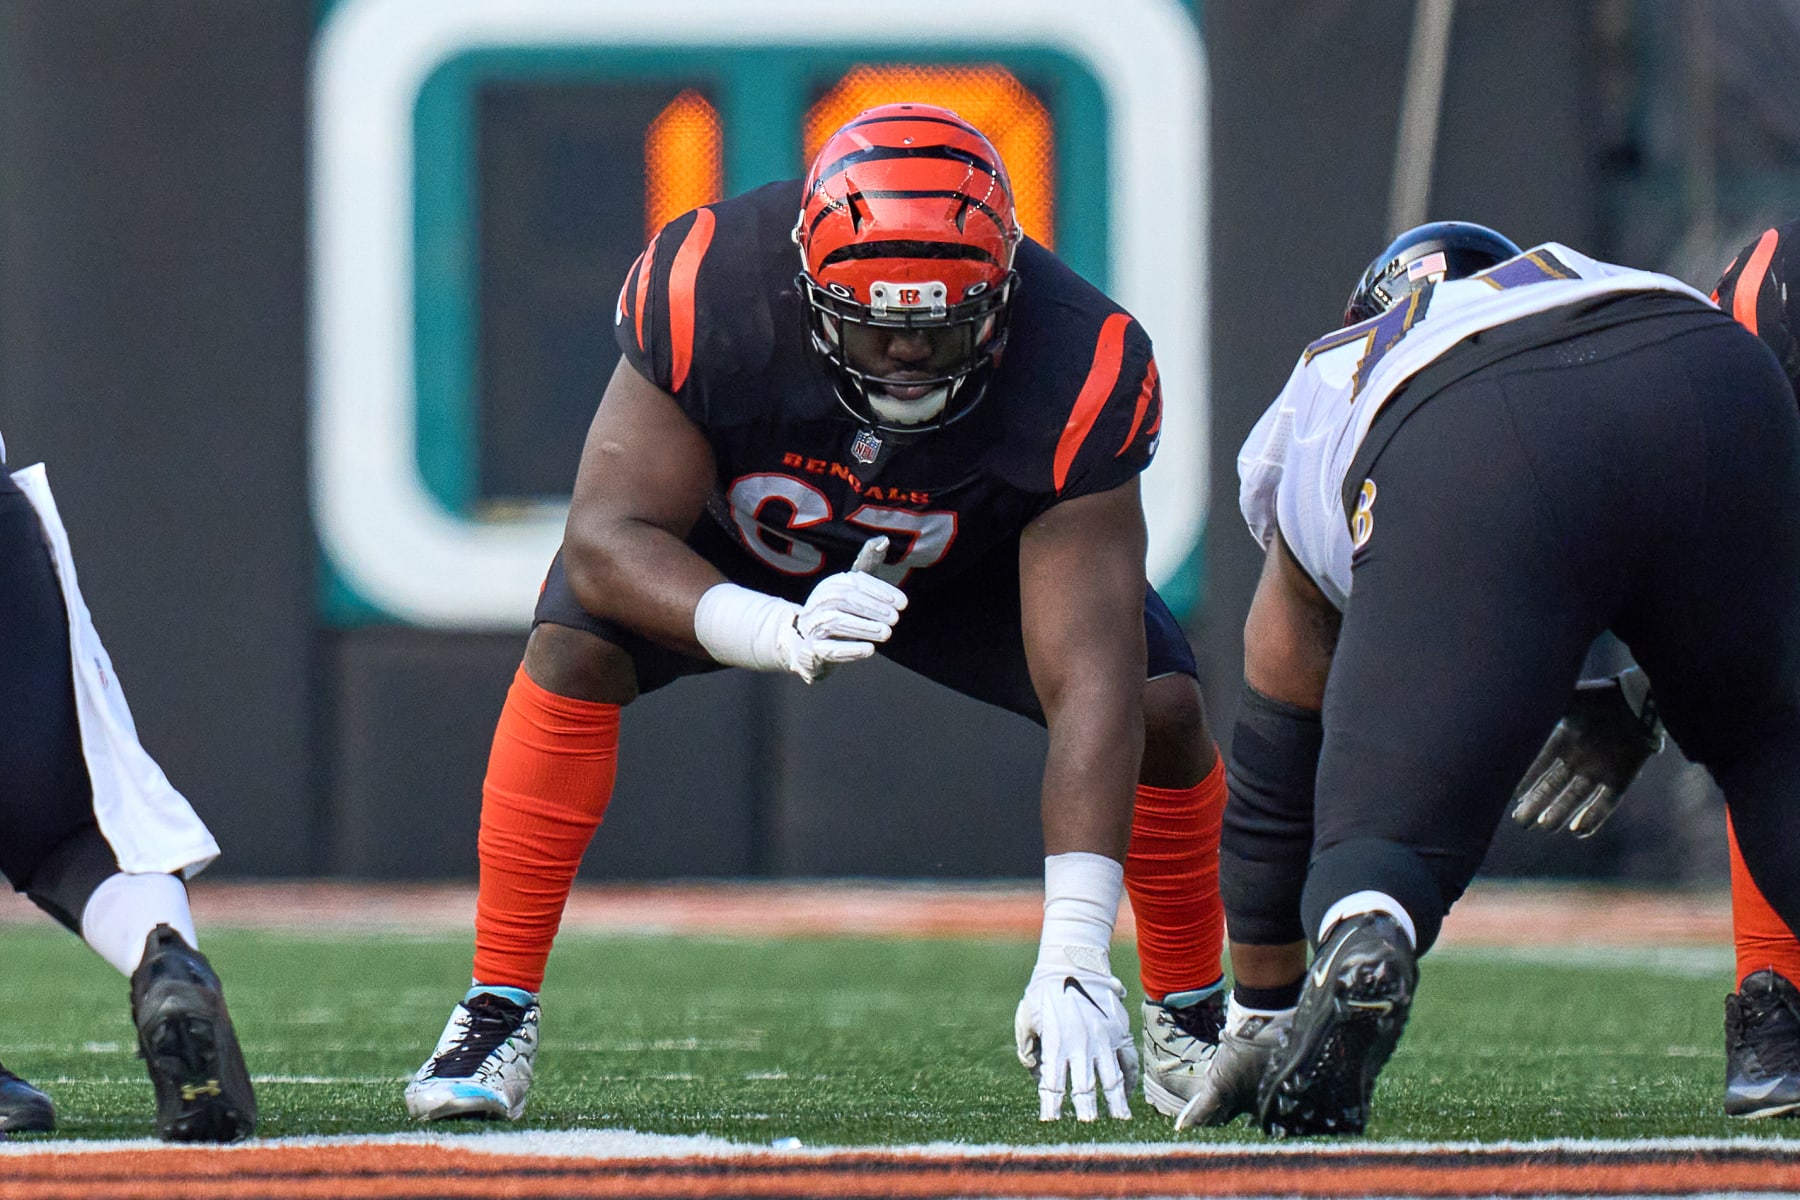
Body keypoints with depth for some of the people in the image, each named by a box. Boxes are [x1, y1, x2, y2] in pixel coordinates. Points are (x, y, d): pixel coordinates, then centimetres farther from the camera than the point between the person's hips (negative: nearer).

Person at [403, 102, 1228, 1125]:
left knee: (1162, 703, -19)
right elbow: (608, 538, -37)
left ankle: (1191, 1025, 5)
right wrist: (778, 634, -57)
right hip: (737, 543, 0)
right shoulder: (715, 299, -40)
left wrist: (1072, 955, -49)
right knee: (575, 649, -27)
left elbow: (1088, 684, -41)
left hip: (969, 560, 0)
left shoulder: (1081, 377, -39)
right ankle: (498, 1017, -14)